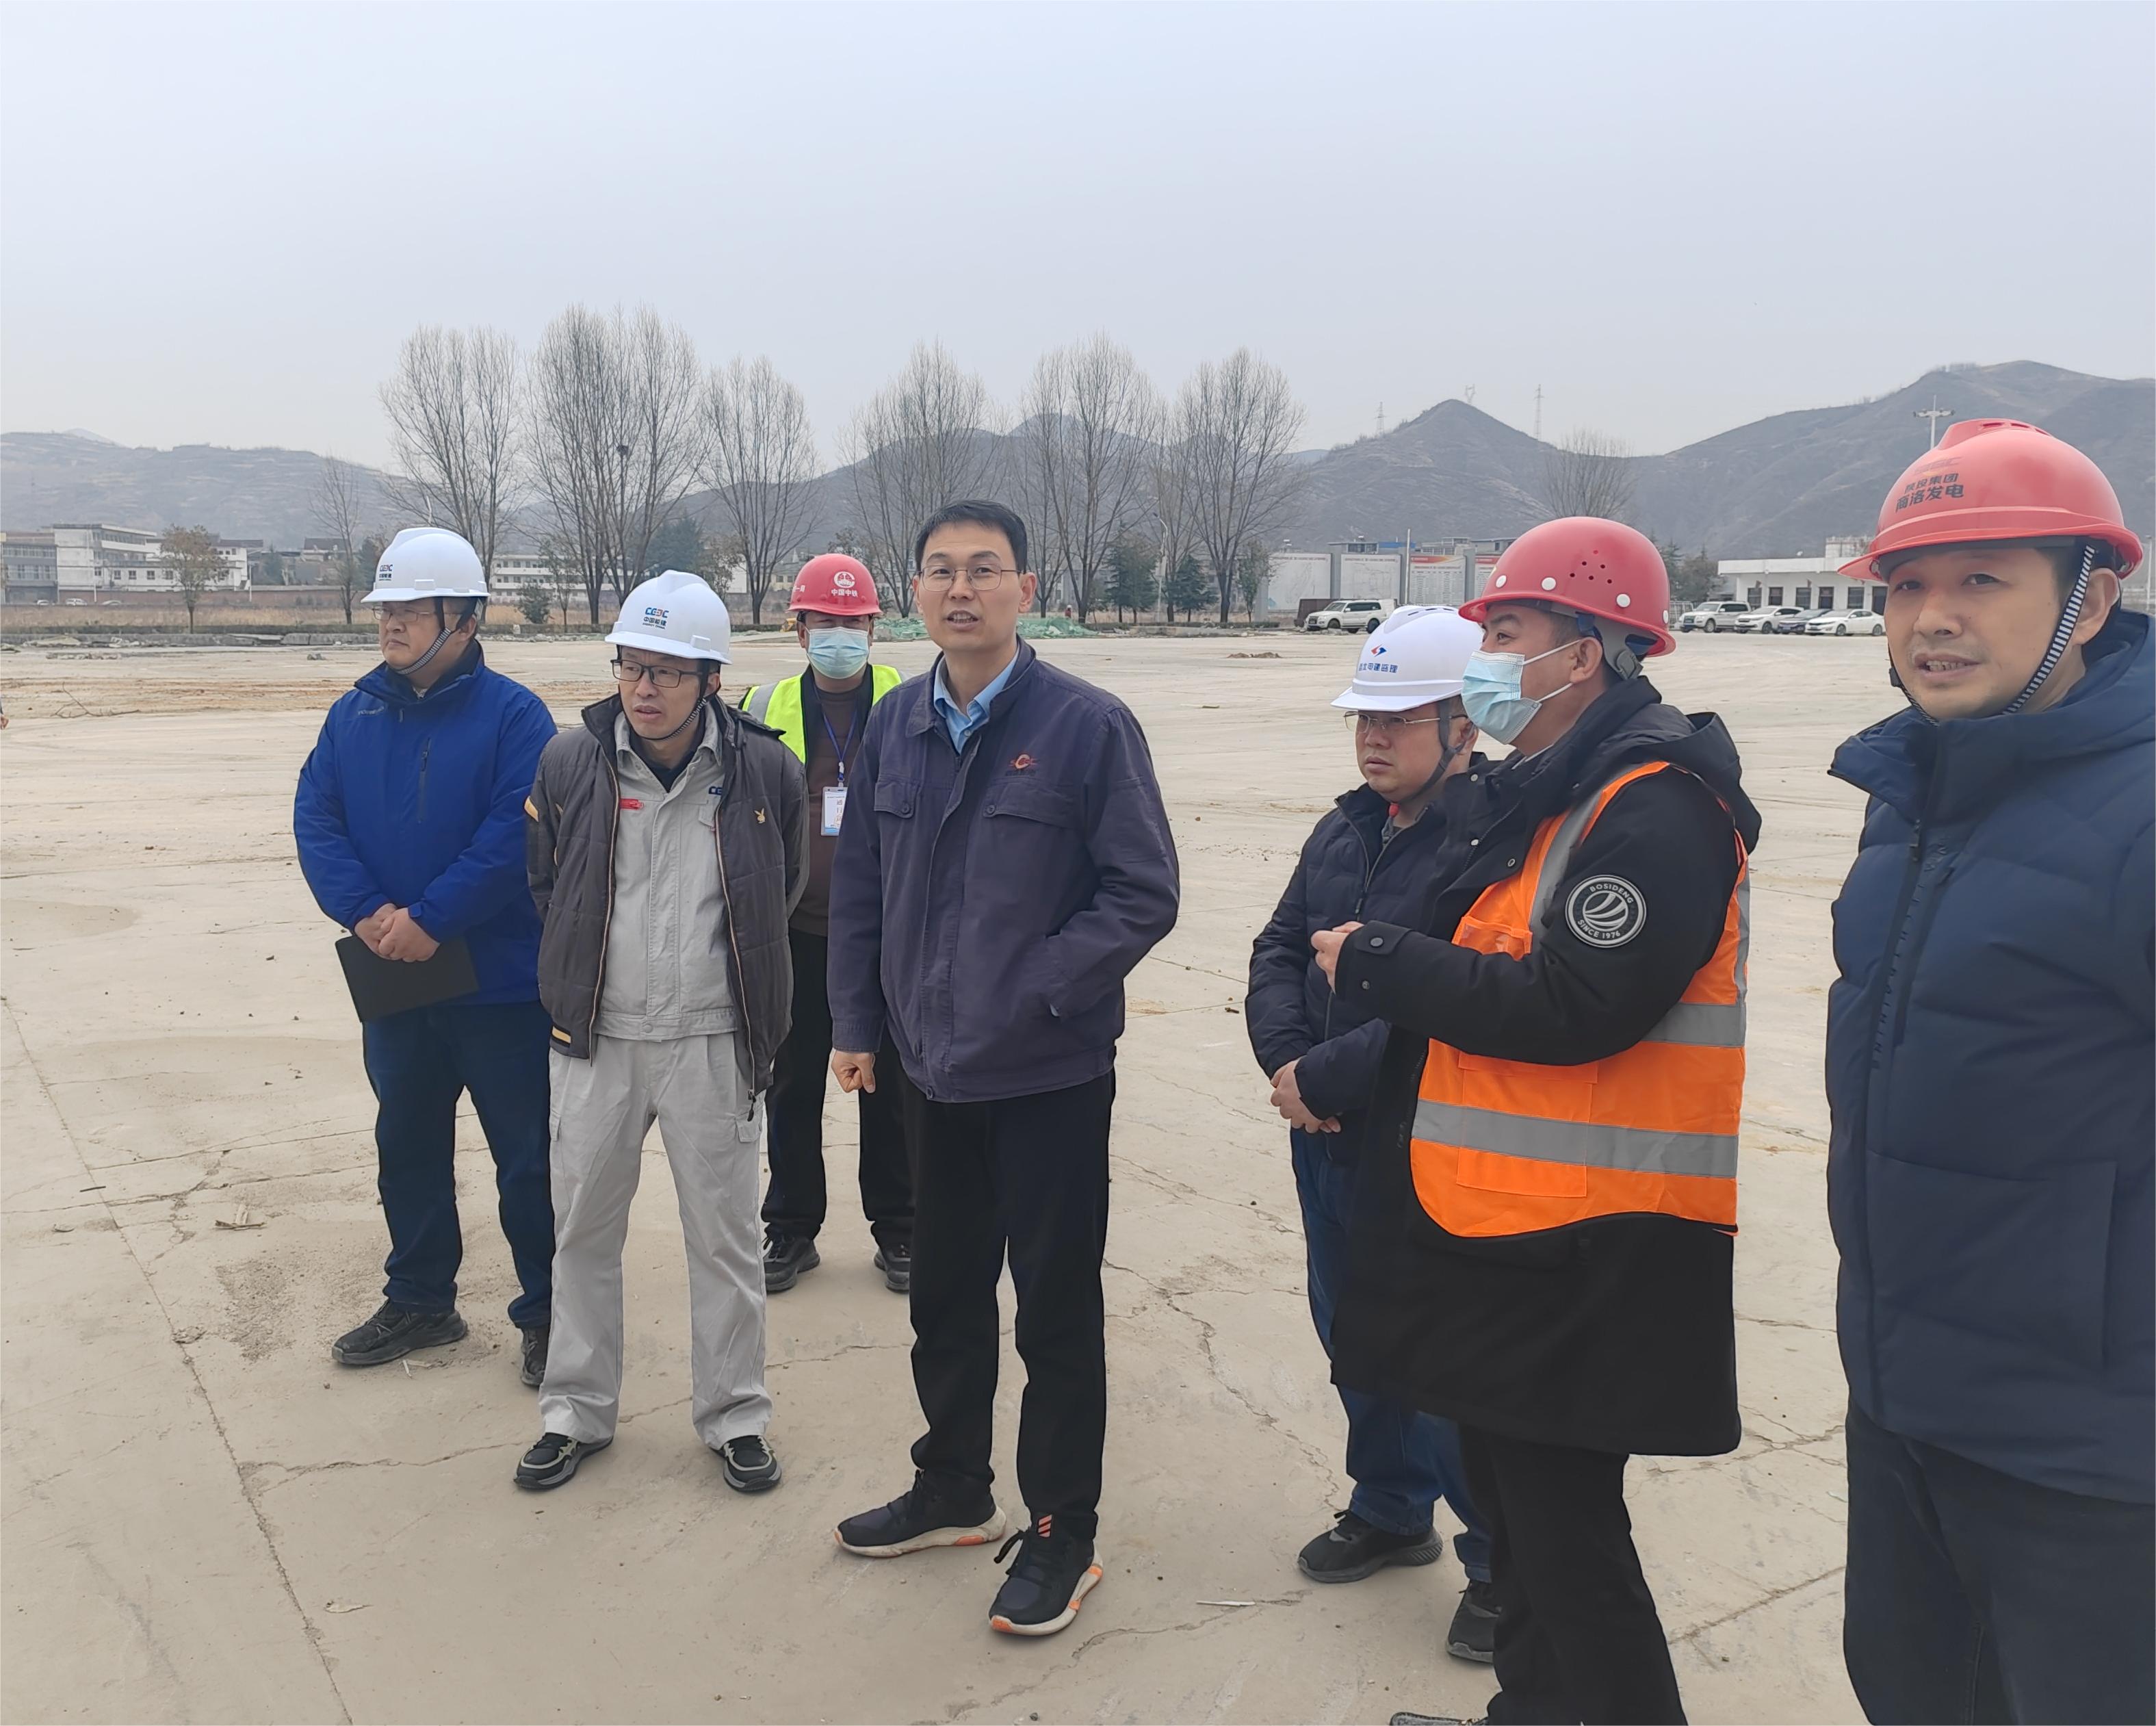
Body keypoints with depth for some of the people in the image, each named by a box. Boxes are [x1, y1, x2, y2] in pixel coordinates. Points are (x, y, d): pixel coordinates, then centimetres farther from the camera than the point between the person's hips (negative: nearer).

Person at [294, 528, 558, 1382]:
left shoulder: (512, 713, -11)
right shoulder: (355, 714, 6)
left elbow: (517, 833, -20)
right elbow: (315, 818, 0)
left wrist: (431, 919, -21)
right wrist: (366, 911, -16)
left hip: (503, 982, -6)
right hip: (393, 983, 6)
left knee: (528, 1155, 4)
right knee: (406, 1145, 18)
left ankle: (547, 1312, 19)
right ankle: (419, 1301, 35)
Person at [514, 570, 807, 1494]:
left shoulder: (763, 769, -7)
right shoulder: (571, 761, -3)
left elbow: (785, 889, 10)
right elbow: (543, 883, 13)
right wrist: (584, 976, 14)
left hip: (714, 1043, -2)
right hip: (594, 1041, 2)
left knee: (724, 1237, 7)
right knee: (583, 1229, 13)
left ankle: (734, 1417, 24)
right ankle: (576, 1411, 31)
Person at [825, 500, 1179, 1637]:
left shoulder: (1087, 725, -12)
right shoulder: (895, 726, 4)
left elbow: (1143, 894, -12)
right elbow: (859, 887, 11)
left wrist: (1036, 991, -18)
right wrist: (855, 1022, 6)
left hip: (1049, 1075, -5)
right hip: (929, 1071, 5)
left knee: (1055, 1307, 6)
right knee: (944, 1290, 19)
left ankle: (1061, 1534, 24)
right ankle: (952, 1490, 39)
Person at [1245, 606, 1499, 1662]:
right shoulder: (1346, 831, 8)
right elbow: (1279, 950, 10)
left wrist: (1321, 1075, -20)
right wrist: (1284, 1060, -8)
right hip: (1331, 1140, 8)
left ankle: (1503, 1560, 25)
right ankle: (1392, 1511, 42)